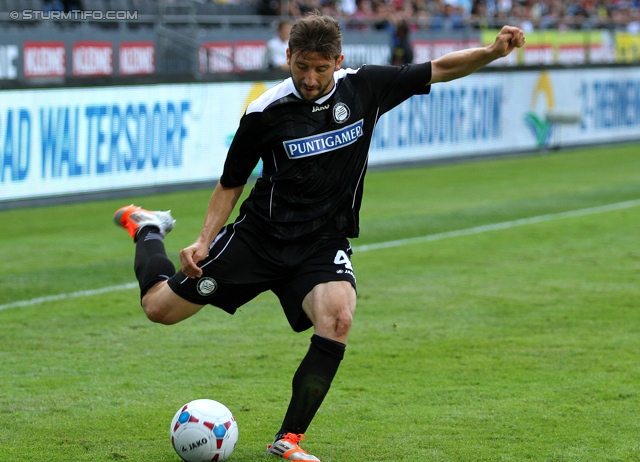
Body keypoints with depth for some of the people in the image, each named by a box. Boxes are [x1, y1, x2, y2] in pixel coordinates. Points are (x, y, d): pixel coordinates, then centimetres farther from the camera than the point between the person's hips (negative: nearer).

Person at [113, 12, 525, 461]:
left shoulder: (364, 87, -6)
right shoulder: (265, 112, -11)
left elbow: (440, 70, 3)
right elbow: (231, 183, 1)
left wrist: (493, 51, -13)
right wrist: (204, 240, -11)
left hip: (324, 245, 1)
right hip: (259, 237, -1)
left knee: (338, 319, -30)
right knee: (161, 306, -1)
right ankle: (147, 229, 33)